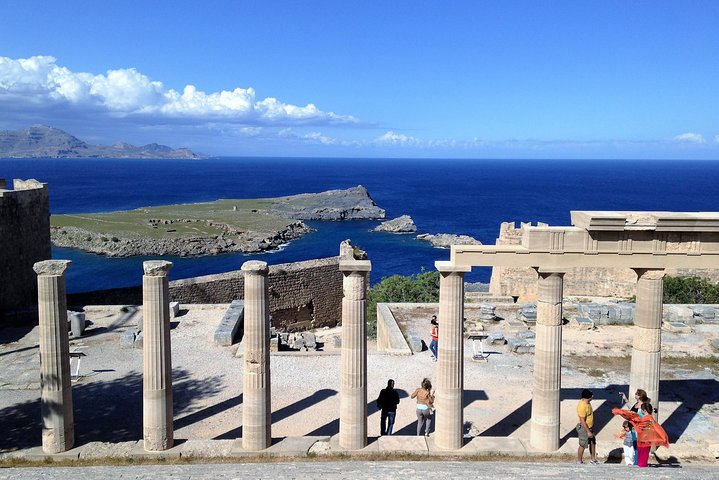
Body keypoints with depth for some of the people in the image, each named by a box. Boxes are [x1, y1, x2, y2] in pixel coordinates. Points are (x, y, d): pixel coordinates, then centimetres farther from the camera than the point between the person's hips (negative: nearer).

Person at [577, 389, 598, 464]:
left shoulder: (587, 403, 1)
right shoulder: (582, 406, -30)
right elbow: (582, 421, -27)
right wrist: (588, 431, -25)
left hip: (589, 427, 9)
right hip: (584, 429, -9)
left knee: (593, 443, 18)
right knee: (583, 445, 5)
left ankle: (593, 459, 34)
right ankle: (579, 461, 20)